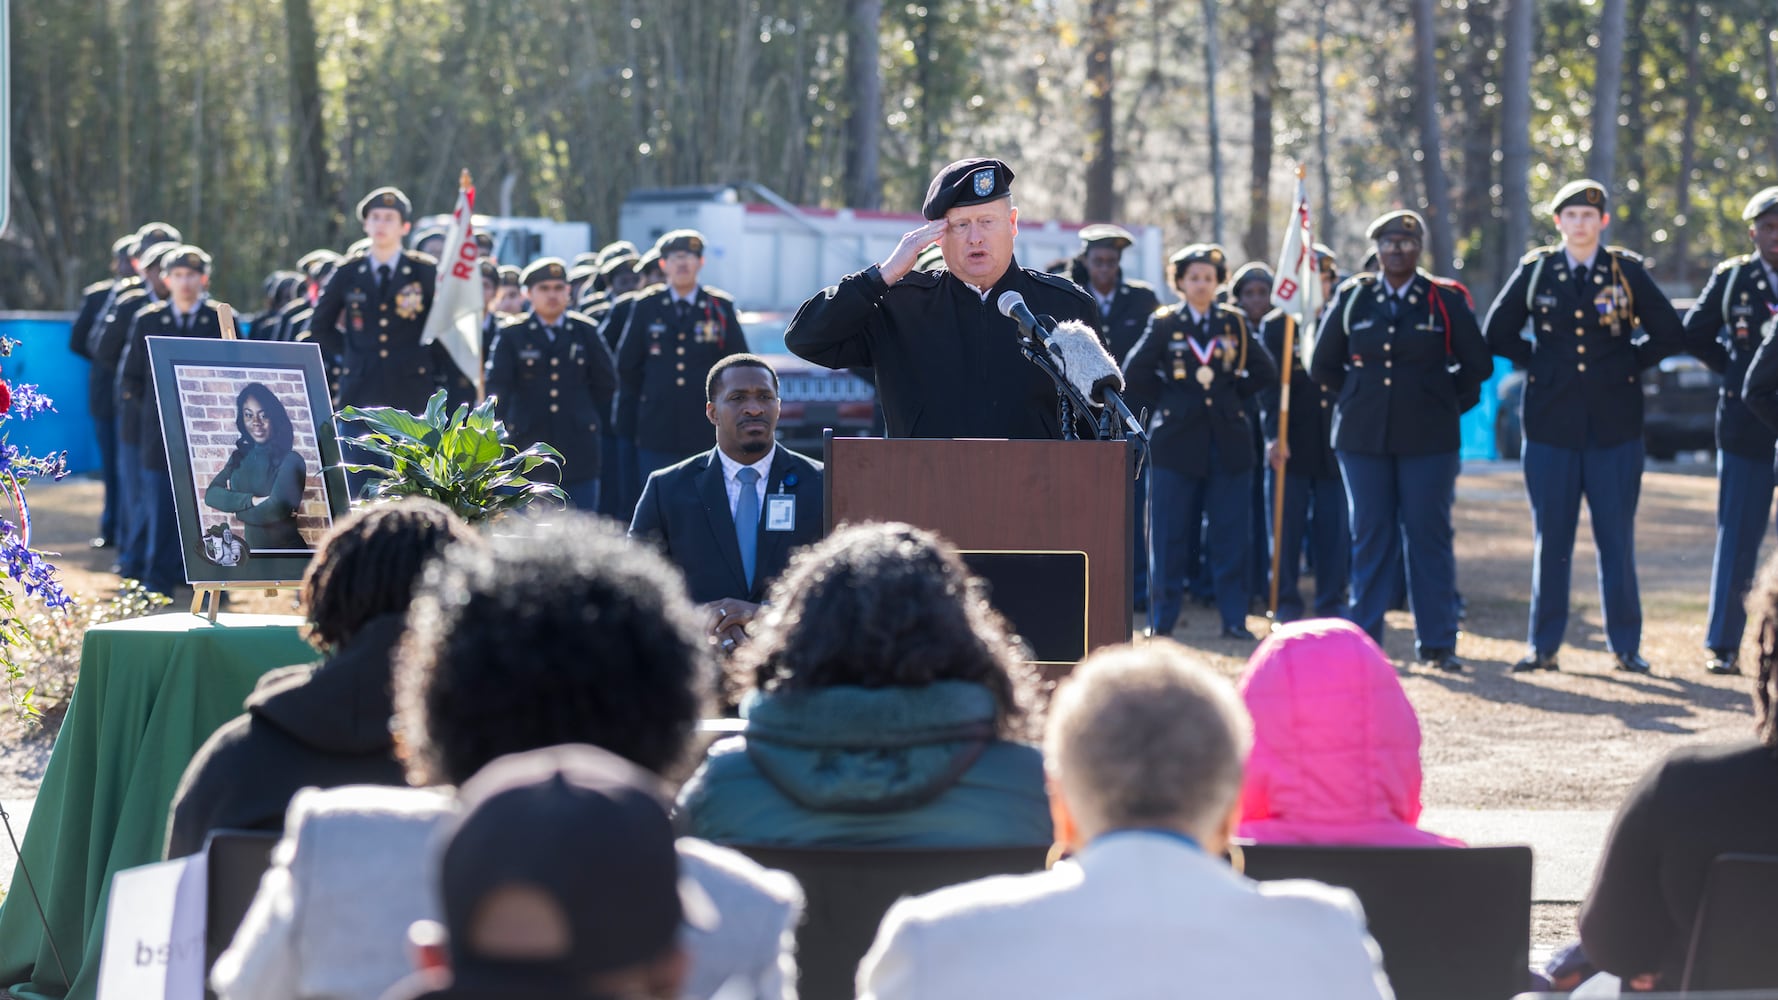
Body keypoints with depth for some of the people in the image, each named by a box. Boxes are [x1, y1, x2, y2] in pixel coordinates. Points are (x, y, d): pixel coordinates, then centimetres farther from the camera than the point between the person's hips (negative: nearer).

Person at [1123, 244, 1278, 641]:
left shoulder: (1234, 322, 7)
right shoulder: (1163, 324, 1)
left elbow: (1265, 371, 11)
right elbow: (1135, 372, -3)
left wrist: (1233, 394, 6)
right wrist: (1167, 399, -1)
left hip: (1228, 440, 2)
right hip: (1177, 440, -2)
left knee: (1232, 532, 1)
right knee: (1170, 534, 1)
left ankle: (1234, 618, 6)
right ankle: (1163, 619, 8)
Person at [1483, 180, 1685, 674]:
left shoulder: (1628, 272, 3)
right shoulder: (1535, 271, 4)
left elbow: (1670, 334, 6)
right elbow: (1498, 334, 11)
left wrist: (1630, 365, 0)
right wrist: (1536, 362, 3)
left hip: (1614, 427, 0)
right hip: (1551, 423, 0)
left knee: (1617, 537, 2)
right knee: (1551, 537, 3)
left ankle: (1626, 645, 10)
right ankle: (1543, 646, 9)